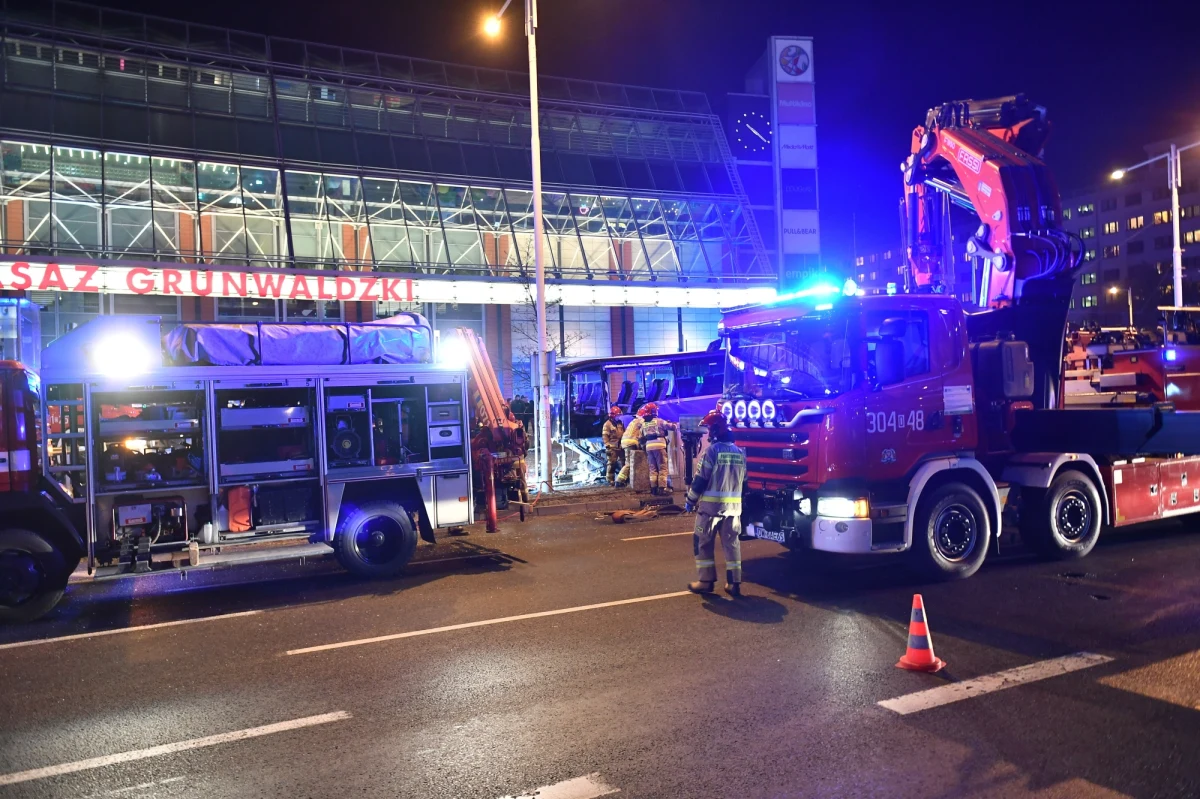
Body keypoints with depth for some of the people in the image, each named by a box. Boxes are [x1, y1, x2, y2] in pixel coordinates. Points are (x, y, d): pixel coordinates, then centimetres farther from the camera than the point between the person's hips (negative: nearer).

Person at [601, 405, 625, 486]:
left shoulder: (620, 423, 15)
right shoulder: (608, 424, -6)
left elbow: (624, 434, 23)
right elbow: (605, 436, -12)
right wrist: (608, 445, -19)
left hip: (621, 447, 7)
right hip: (612, 447, -7)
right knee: (612, 464, -7)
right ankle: (610, 480, -3)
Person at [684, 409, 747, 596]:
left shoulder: (713, 450, -13)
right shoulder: (739, 452, 9)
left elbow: (700, 479, -12)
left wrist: (690, 500, -2)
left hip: (711, 505, -6)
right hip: (734, 505, 6)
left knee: (703, 542, 6)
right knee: (732, 543, 10)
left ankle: (706, 581, 7)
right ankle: (734, 583, 10)